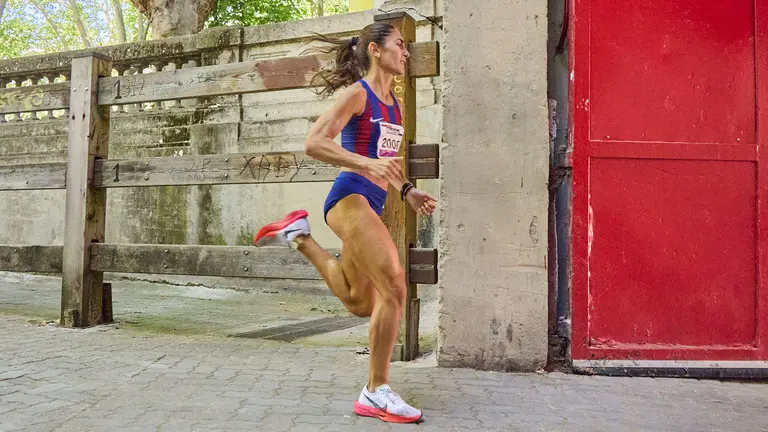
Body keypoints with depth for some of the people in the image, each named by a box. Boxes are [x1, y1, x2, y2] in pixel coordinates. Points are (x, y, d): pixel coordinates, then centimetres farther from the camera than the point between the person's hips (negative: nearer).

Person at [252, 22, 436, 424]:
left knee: (360, 304, 16)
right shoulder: (356, 93, -6)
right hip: (350, 198, -9)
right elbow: (314, 143, -16)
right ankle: (376, 392, -7)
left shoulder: (393, 104, 18)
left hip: (371, 204, 9)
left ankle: (299, 236, 28)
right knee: (394, 287, -18)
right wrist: (367, 164, -27)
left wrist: (407, 191, 13)